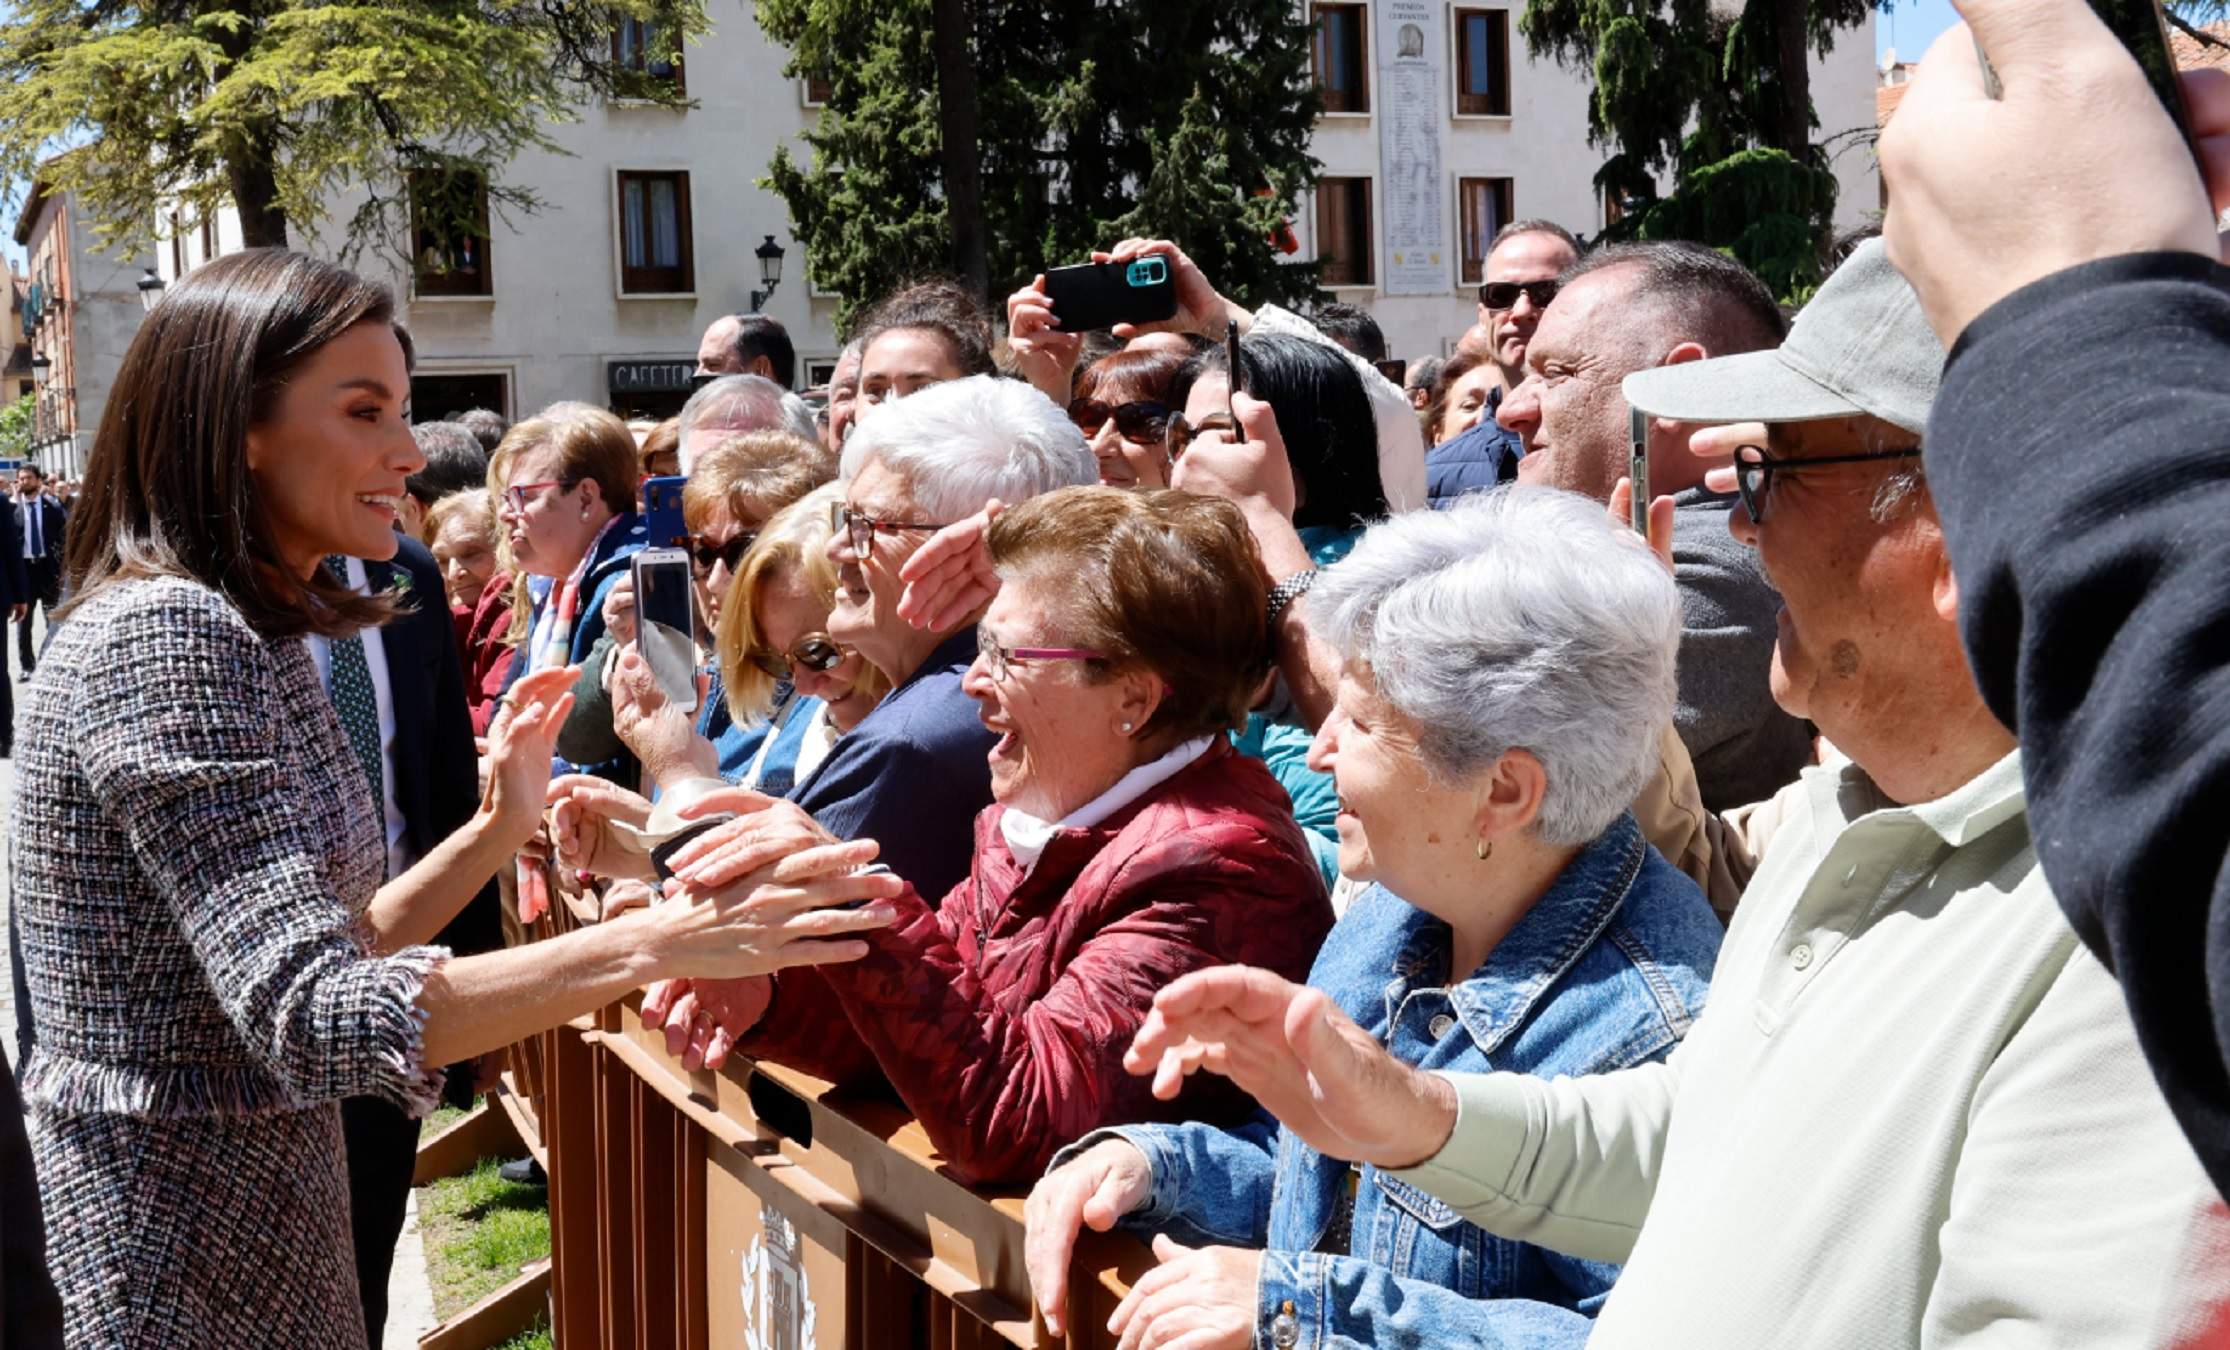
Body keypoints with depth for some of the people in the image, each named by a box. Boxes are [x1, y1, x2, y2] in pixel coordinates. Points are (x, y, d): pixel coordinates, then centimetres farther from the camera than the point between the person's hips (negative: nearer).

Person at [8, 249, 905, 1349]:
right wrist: (658, 940, -35)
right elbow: (314, 1018, -30)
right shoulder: (161, 638, -22)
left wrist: (497, 827, 0)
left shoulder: (244, 637, 9)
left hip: (273, 1214, 9)